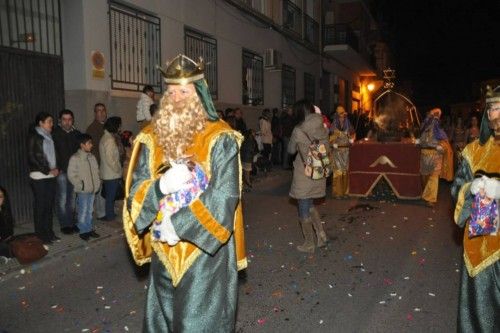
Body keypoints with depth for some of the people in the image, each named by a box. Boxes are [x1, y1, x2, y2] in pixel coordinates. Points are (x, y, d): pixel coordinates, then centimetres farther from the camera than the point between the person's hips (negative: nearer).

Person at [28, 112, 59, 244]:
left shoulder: (49, 136, 13)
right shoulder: (34, 136, -6)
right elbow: (32, 158, -10)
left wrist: (56, 168, 4)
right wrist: (48, 171, -12)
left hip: (51, 176, 6)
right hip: (39, 177, -6)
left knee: (50, 205, 10)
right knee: (40, 206, 0)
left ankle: (49, 232, 19)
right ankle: (40, 235, 9)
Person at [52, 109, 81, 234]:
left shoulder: (77, 134, 10)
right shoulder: (55, 134, -2)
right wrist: (58, 169, -11)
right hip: (61, 172, -4)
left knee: (72, 199, 9)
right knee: (62, 199, -1)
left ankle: (71, 223, 19)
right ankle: (65, 225, 9)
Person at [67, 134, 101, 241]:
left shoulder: (92, 157, 9)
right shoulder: (75, 158, -12)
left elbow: (96, 171, 17)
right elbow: (71, 175, -13)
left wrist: (98, 184, 8)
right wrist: (80, 185, -14)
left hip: (92, 189, 6)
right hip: (82, 191, -6)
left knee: (90, 210, 15)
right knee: (83, 211, 1)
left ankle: (90, 229, 25)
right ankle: (83, 231, 12)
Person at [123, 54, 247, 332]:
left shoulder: (220, 139, -10)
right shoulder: (151, 137, 2)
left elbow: (224, 198, -15)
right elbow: (135, 193, -2)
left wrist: (175, 223, -15)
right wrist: (161, 186, -23)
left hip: (206, 251, -4)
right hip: (165, 253, 4)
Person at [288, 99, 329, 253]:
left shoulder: (298, 131, -16)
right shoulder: (323, 128, -1)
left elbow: (291, 150, -1)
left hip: (304, 176, -5)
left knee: (304, 209, 9)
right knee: (309, 205, 24)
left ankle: (309, 244, 19)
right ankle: (321, 234, 16)